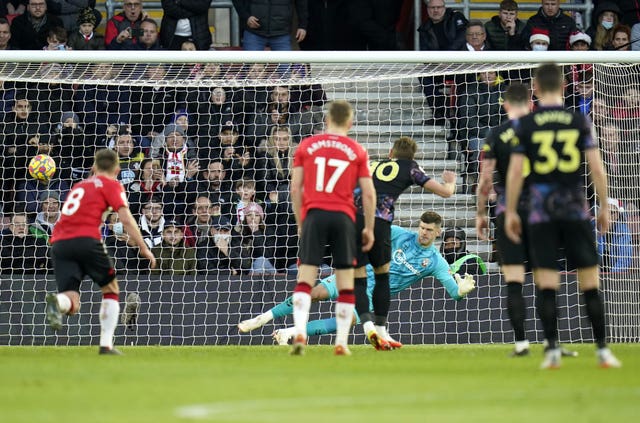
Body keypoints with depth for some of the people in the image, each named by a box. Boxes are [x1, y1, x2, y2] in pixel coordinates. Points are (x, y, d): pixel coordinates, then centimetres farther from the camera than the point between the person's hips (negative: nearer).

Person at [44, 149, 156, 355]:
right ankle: (106, 344, 4)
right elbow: (126, 219, -1)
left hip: (59, 242, 5)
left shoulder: (80, 185, 30)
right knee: (111, 290, 16)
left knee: (71, 303, -2)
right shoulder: (111, 185, 11)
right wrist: (143, 248, 0)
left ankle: (57, 301, -39)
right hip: (86, 240, -4)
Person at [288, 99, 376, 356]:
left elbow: (295, 189, 6)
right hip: (344, 217, 0)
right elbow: (369, 193, 4)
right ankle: (341, 342, 4)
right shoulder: (357, 151, 7)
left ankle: (300, 332, -21)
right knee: (346, 283, 6)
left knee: (305, 279, -2)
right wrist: (369, 228, 12)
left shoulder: (306, 146, 8)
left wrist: (300, 223, 15)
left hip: (314, 214, 0)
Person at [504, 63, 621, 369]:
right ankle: (603, 351, 4)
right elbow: (596, 168, -2)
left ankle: (552, 350, -3)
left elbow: (515, 172, -3)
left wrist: (510, 212, 5)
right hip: (576, 211, 0)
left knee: (546, 284, 2)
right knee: (590, 283, 4)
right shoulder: (580, 122, 0)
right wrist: (604, 206, 6)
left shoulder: (525, 125, -1)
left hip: (541, 213, 0)